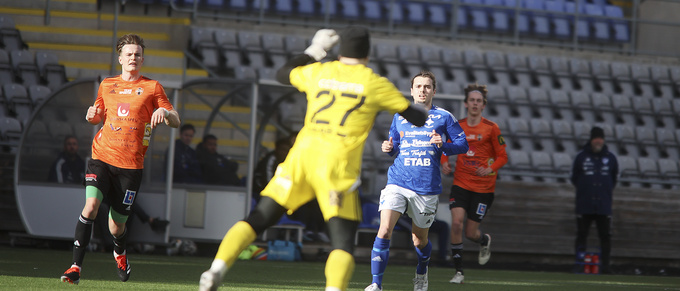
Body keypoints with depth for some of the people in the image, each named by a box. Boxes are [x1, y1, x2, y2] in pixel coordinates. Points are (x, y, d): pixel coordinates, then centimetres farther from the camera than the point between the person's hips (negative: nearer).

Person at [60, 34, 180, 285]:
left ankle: (120, 253, 40)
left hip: (130, 165, -1)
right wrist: (92, 116, 5)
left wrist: (165, 112, -17)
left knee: (116, 226, 4)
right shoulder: (107, 85, 14)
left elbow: (176, 122, 6)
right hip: (102, 157, 1)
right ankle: (76, 267, -22)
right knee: (91, 204, -23)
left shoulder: (152, 87, 7)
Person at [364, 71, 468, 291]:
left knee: (419, 239, 11)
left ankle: (421, 273, 44)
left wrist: (443, 145, -15)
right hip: (398, 182, 1)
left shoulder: (443, 117, 3)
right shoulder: (400, 116, 12)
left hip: (427, 188, -1)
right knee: (384, 230, -18)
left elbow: (463, 145, 4)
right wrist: (389, 148, 0)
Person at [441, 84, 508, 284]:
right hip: (461, 183, 2)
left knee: (471, 233, 0)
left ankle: (484, 240, 39)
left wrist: (490, 168, -21)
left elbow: (502, 156, -2)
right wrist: (444, 163, -5)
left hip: (483, 187, -2)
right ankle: (458, 271, -9)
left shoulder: (491, 128, -5)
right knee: (456, 222, -18)